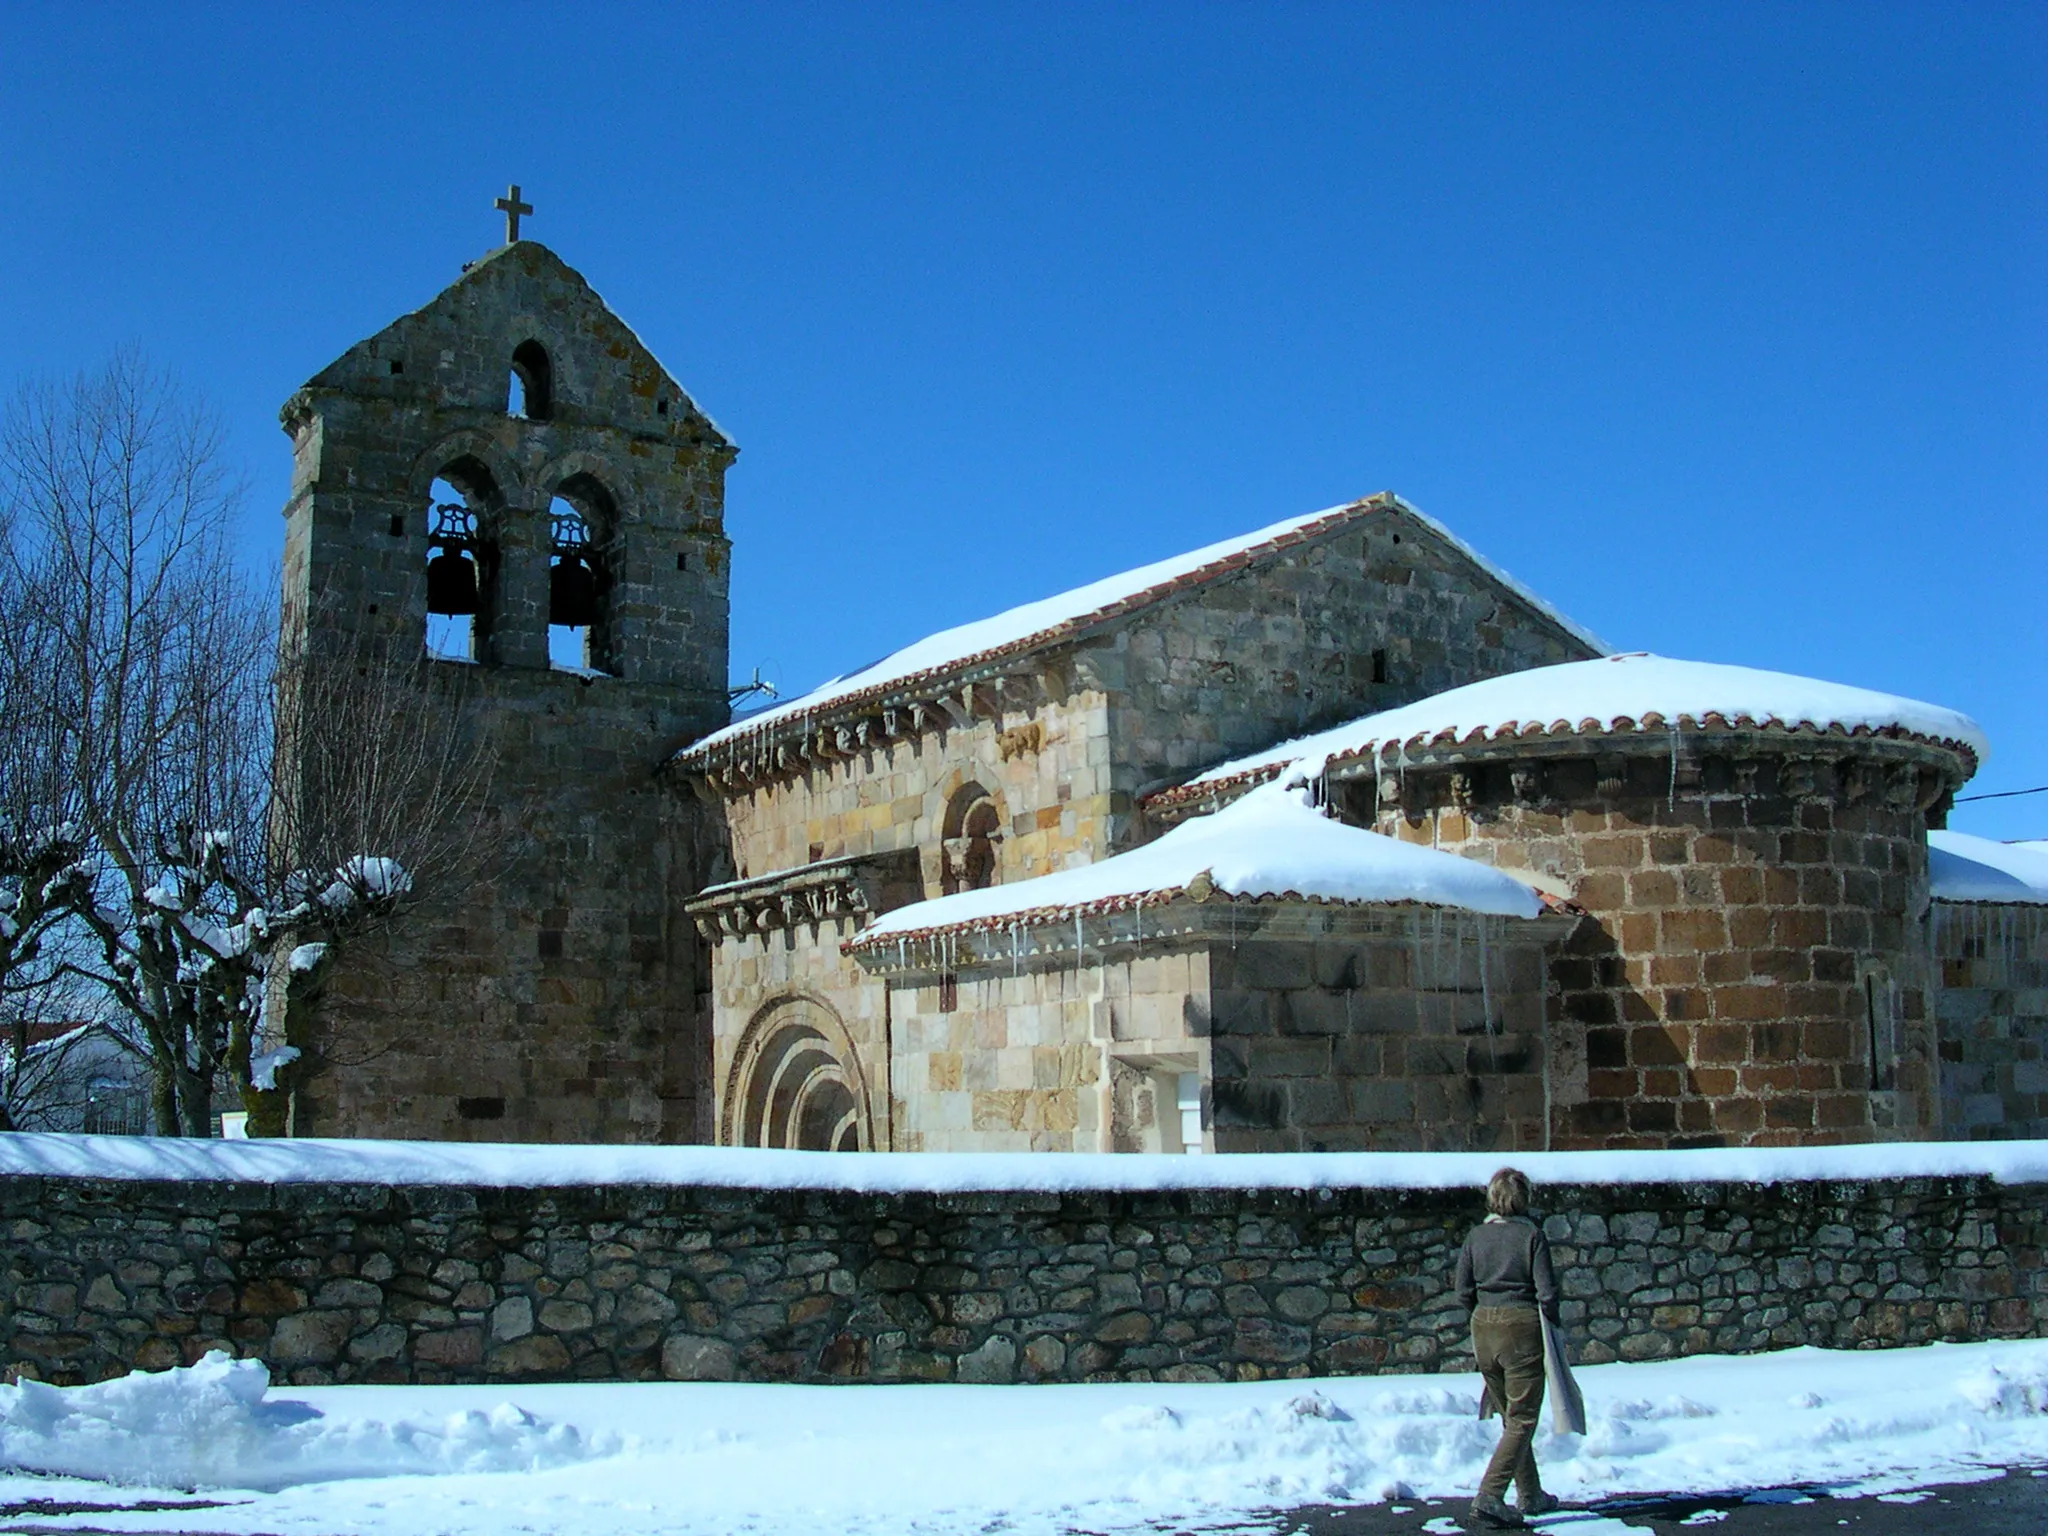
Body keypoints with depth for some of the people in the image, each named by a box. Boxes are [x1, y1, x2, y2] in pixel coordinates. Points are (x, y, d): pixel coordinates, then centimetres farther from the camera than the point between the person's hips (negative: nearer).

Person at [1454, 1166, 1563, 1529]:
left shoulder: (1475, 1236, 3)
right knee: (1522, 1420, 0)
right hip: (1523, 1327, -5)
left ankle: (1530, 1495, 30)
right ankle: (1489, 1497, -13)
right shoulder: (1532, 1235, -9)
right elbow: (1547, 1291, -11)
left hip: (1483, 1327, 5)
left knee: (1511, 1417, 19)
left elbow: (1464, 1291, 3)